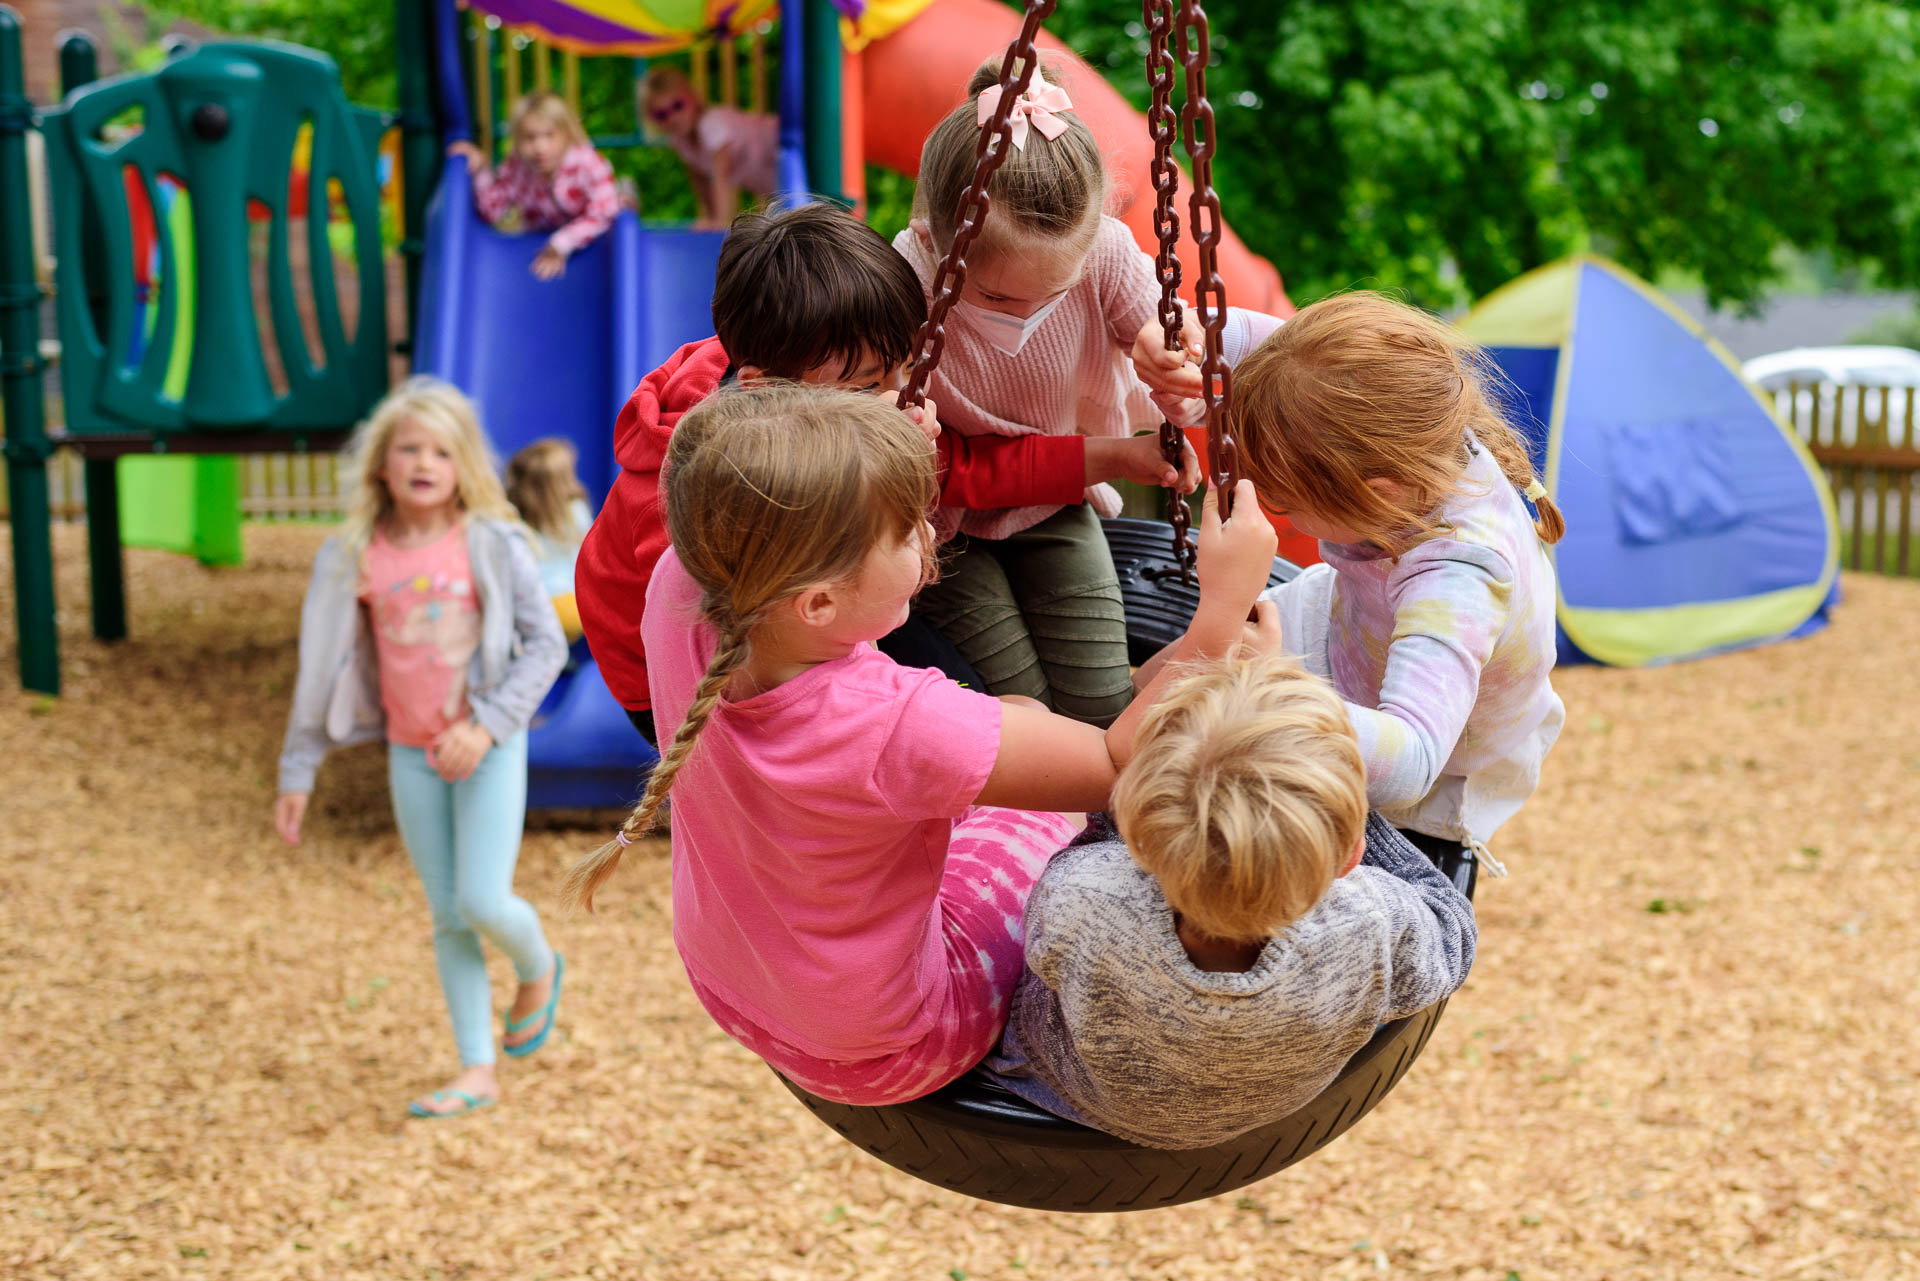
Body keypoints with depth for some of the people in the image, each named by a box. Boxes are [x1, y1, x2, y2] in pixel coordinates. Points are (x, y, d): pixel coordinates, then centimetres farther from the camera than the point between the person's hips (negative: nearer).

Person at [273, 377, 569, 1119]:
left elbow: (546, 643, -8)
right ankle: (476, 1072, 16)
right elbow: (322, 668, 5)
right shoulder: (354, 556, -2)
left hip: (489, 746, -3)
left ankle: (538, 968, 24)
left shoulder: (490, 543, -9)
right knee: (448, 918, 7)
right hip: (411, 753, 3)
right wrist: (297, 773, 6)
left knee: (483, 902, -11)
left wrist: (486, 724, -19)